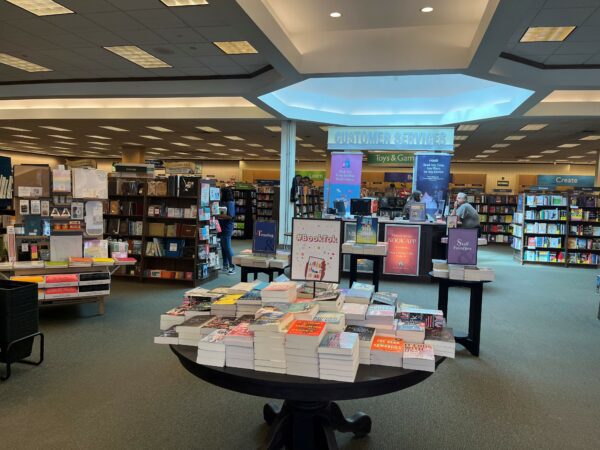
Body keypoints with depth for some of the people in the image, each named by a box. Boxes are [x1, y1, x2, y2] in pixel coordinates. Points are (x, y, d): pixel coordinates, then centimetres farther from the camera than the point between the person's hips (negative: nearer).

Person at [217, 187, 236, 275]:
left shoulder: (230, 203, -12)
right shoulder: (222, 203, 13)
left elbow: (230, 216, -22)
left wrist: (218, 215, -19)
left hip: (227, 229, -8)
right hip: (221, 228, 8)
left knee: (227, 247, -5)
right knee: (223, 248, 12)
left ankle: (232, 267, 2)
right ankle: (225, 266, 19)